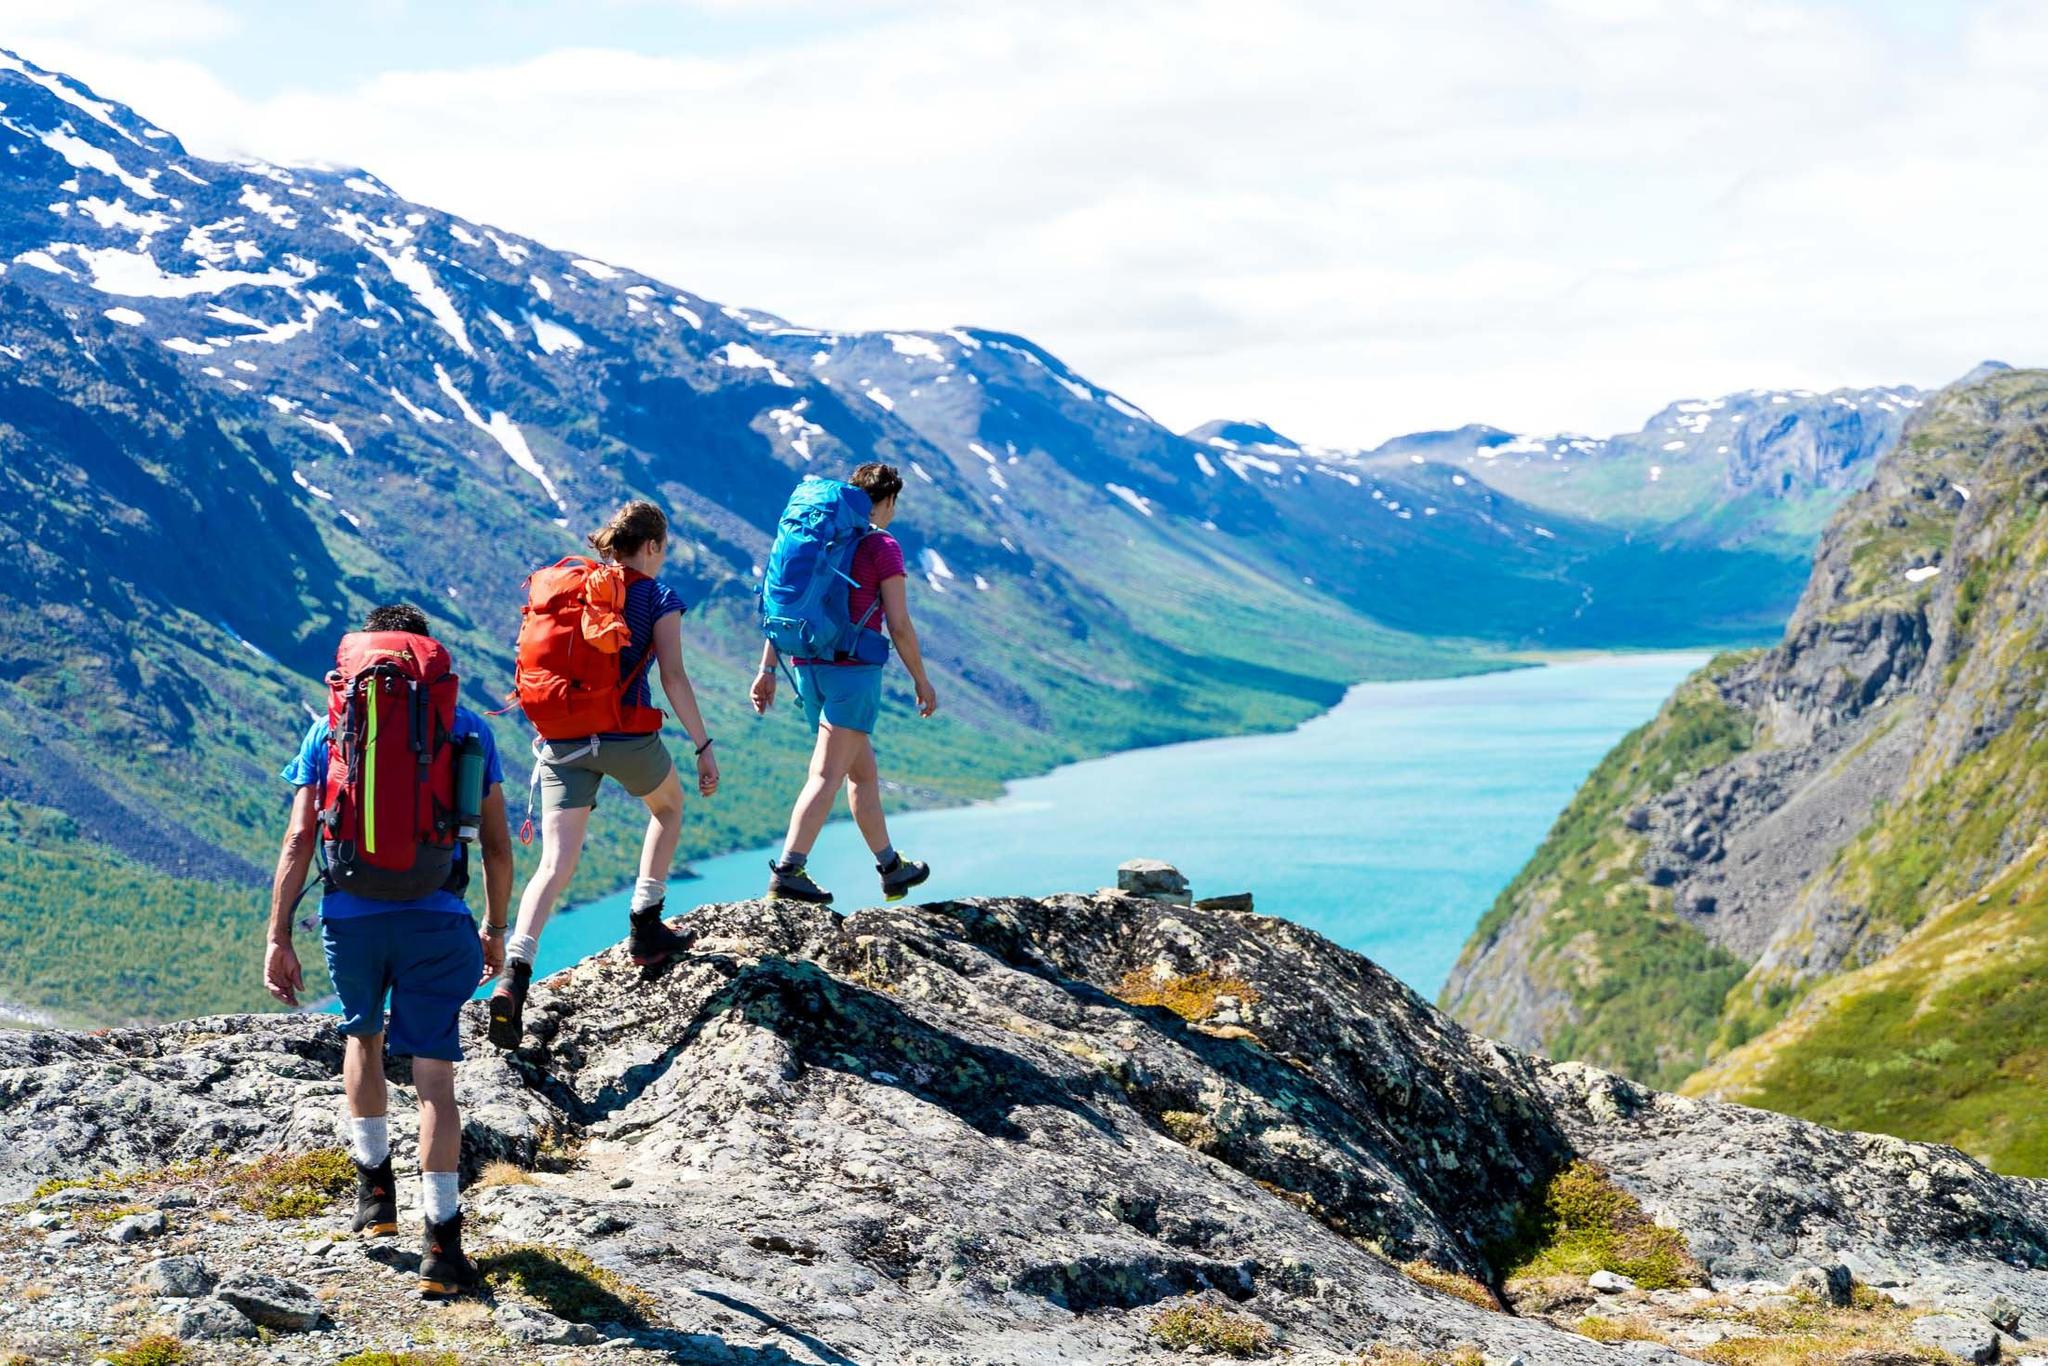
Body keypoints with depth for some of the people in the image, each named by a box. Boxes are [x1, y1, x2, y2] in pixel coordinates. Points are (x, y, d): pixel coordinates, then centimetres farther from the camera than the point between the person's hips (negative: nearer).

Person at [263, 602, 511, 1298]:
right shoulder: (468, 728, 8)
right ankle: (441, 1240, -9)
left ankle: (374, 1185, 31)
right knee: (434, 1073, -1)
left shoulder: (331, 728, 8)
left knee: (362, 1037, 28)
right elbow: (498, 847, 8)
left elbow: (298, 841, 0)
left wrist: (278, 938, 3)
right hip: (437, 919, -1)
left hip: (350, 916, 1)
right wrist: (495, 929, 20)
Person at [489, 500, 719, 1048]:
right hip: (628, 737, -3)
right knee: (668, 807, 30)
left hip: (563, 737, 3)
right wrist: (703, 746, -5)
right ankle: (646, 930, 29)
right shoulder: (658, 599, 0)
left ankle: (513, 977, -22)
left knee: (555, 866, -2)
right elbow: (674, 679, -10)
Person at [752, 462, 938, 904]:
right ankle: (788, 871, -21)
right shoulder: (883, 546, -4)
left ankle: (891, 868, 27)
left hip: (808, 668, 7)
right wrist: (921, 680, 2)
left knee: (863, 772, 18)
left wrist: (767, 669, 12)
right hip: (853, 669, -7)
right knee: (827, 774, -11)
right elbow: (899, 625, -8)